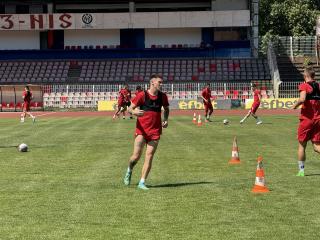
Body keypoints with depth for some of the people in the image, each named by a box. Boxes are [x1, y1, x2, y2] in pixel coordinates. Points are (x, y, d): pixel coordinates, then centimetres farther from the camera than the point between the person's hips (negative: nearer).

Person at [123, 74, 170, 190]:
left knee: (149, 156, -2)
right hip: (141, 130, -3)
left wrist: (165, 120, 6)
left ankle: (142, 182, 5)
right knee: (136, 156, -5)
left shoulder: (162, 96, 6)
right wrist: (135, 112, -27)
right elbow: (130, 108, -4)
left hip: (155, 131, 3)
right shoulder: (142, 95, -7)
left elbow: (166, 109, 23)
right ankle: (129, 171, 28)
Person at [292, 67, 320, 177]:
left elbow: (302, 99, -27)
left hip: (306, 119, -4)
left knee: (302, 145, 11)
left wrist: (295, 104, -9)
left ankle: (301, 171, 17)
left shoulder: (304, 86, -9)